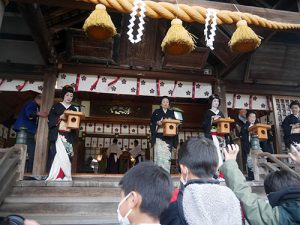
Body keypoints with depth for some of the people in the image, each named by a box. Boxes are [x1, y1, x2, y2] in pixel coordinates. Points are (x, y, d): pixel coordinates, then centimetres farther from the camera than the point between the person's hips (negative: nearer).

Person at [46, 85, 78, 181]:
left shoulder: (74, 109, 19)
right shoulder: (56, 106, 9)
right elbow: (50, 118, 0)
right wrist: (60, 117, -14)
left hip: (68, 135, 3)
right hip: (57, 134, -3)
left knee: (66, 154, -4)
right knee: (57, 153, -13)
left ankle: (65, 176, -3)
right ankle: (55, 175, -10)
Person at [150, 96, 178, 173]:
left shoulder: (171, 113, 17)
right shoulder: (156, 112, 9)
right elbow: (152, 123, 4)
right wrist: (157, 123, -15)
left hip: (169, 137, 3)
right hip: (159, 136, -2)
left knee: (167, 155, -1)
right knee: (159, 155, -9)